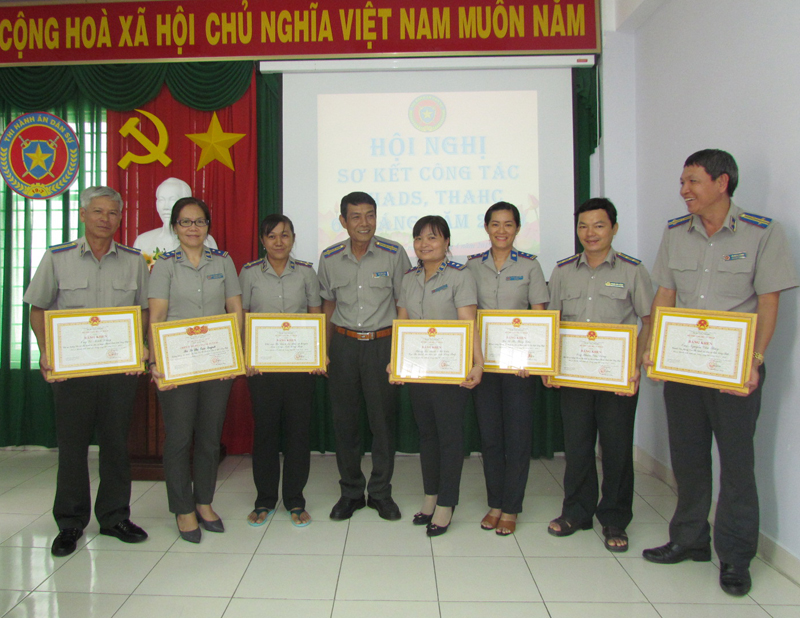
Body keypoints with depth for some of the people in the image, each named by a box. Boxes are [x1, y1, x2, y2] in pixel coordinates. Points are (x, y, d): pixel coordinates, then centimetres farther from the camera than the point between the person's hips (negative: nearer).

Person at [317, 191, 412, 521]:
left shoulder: (394, 254, -4)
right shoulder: (329, 258, 3)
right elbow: (328, 305, 13)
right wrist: (325, 352, 11)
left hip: (382, 343, -2)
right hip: (343, 344, 2)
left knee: (383, 419, 4)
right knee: (344, 420, 7)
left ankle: (380, 492, 21)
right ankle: (350, 492, 24)